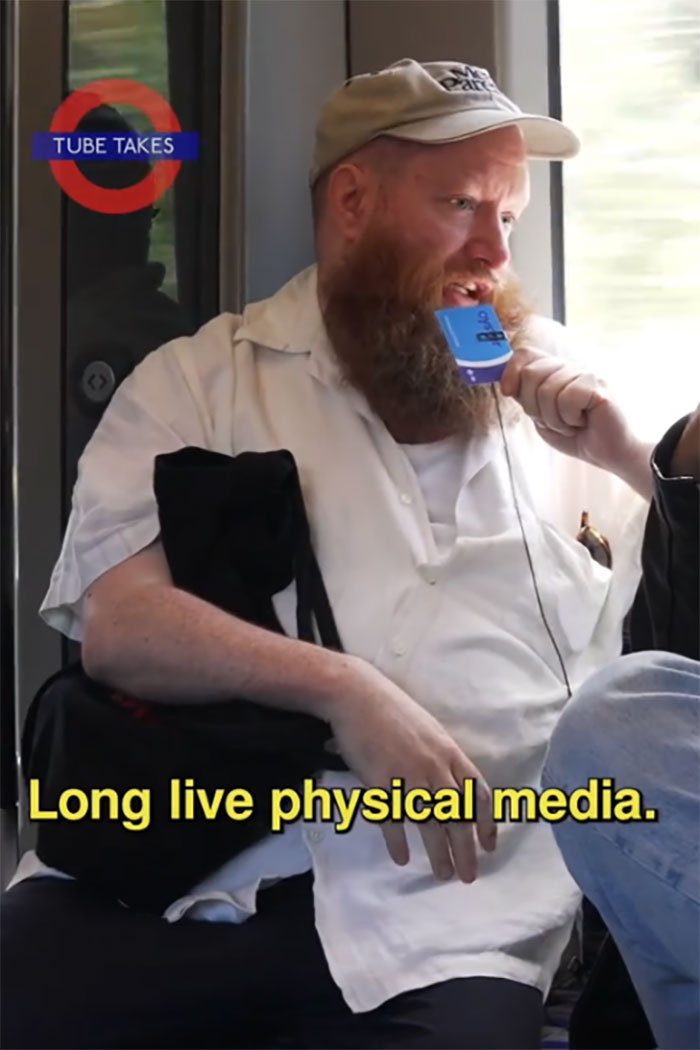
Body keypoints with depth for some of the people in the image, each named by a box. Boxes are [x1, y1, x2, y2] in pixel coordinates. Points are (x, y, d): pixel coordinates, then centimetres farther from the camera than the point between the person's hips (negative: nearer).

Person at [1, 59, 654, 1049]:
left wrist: (628, 460, 3)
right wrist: (343, 688, -19)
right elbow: (118, 627, -6)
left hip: (441, 915, 1)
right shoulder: (198, 381, 8)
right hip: (182, 880, -1)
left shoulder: (557, 383, 18)